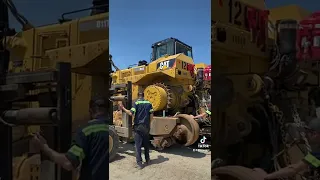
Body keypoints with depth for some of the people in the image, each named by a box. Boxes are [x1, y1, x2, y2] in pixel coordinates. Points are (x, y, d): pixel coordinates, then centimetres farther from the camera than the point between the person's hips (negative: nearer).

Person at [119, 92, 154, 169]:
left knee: (138, 145, 1)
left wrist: (123, 108, -7)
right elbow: (151, 116, 3)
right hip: (146, 127, 4)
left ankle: (139, 163, 1)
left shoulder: (136, 103, -7)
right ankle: (147, 160, 29)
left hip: (138, 127, -4)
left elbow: (131, 113, -17)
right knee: (146, 144, 18)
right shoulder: (149, 103, 4)